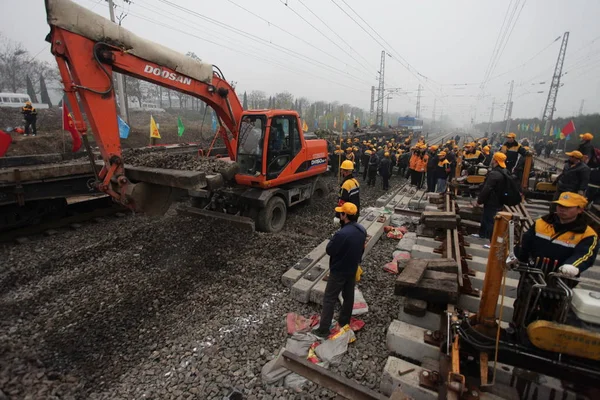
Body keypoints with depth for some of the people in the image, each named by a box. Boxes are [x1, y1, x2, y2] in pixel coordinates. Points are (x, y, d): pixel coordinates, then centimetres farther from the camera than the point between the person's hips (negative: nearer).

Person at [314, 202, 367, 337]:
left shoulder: (342, 234, -32)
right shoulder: (362, 230, -5)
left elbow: (329, 250, -20)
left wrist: (333, 239, -5)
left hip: (339, 271, -8)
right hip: (352, 269, 8)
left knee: (329, 300, 5)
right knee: (349, 296, 21)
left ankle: (323, 330, 14)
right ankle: (344, 323, 40)